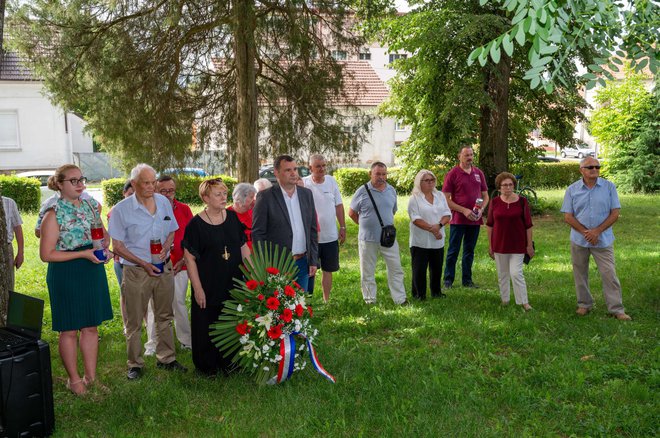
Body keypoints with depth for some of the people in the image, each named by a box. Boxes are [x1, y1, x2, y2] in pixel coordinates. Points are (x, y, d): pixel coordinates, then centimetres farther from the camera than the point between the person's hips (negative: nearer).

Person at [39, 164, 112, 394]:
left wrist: (104, 245, -4)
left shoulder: (92, 205, 5)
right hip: (66, 275, -6)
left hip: (93, 271, 6)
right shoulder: (54, 214, -12)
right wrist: (83, 254, -20)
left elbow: (104, 234, 20)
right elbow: (46, 254, -14)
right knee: (69, 330, 6)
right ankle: (73, 379, 23)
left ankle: (91, 377, 26)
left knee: (91, 326, 13)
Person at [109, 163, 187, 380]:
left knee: (164, 316, 14)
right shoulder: (122, 209, -9)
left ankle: (166, 358, 27)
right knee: (134, 321, 6)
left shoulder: (164, 202, 3)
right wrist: (143, 264, -17)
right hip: (136, 271, -4)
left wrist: (165, 248, -9)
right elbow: (118, 246, -8)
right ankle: (135, 364, 20)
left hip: (164, 268, 4)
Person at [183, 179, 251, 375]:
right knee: (207, 327, 7)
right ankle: (207, 365, 26)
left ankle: (229, 362, 31)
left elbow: (243, 247, 9)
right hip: (208, 288, -4)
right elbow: (190, 258, -10)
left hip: (234, 284, 4)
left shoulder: (233, 217, 2)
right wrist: (198, 289, -12)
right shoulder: (196, 224, -11)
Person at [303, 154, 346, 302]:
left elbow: (339, 205, 7)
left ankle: (326, 300, 27)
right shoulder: (303, 183, -11)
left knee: (328, 270, 14)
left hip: (331, 236, 4)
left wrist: (343, 227, 5)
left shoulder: (331, 181, 1)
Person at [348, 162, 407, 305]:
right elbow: (351, 213, 2)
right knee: (367, 272, 7)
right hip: (367, 239, -3)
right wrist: (365, 225, 7)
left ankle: (400, 299, 15)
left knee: (396, 269, 5)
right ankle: (370, 300, 20)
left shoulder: (392, 191, 5)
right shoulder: (362, 191, -7)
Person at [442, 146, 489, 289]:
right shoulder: (453, 174, -5)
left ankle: (467, 280, 22)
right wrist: (464, 210, -16)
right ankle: (448, 280, 11)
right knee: (453, 251, 2)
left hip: (475, 219, 4)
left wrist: (481, 209, -4)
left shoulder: (479, 173, 9)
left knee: (469, 251, 12)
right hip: (458, 219, -4)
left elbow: (485, 196, 15)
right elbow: (445, 199, -9)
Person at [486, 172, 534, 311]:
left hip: (517, 245, -2)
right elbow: (489, 225, 5)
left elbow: (528, 225, -1)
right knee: (502, 275, 11)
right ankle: (504, 301, 24)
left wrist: (529, 245, -3)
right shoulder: (495, 202, -1)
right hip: (499, 245, 2)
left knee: (516, 273, -8)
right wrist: (490, 245, 5)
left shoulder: (522, 201, -5)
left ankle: (523, 302, 2)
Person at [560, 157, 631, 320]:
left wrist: (597, 231, -14)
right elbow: (568, 216, -3)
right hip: (579, 240, 1)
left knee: (609, 274, -3)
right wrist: (585, 232, -15)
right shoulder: (572, 189, -1)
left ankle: (617, 309, 4)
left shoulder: (609, 187, -2)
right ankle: (584, 304, 25)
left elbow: (615, 213, -4)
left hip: (603, 239, -1)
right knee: (580, 274, 10)